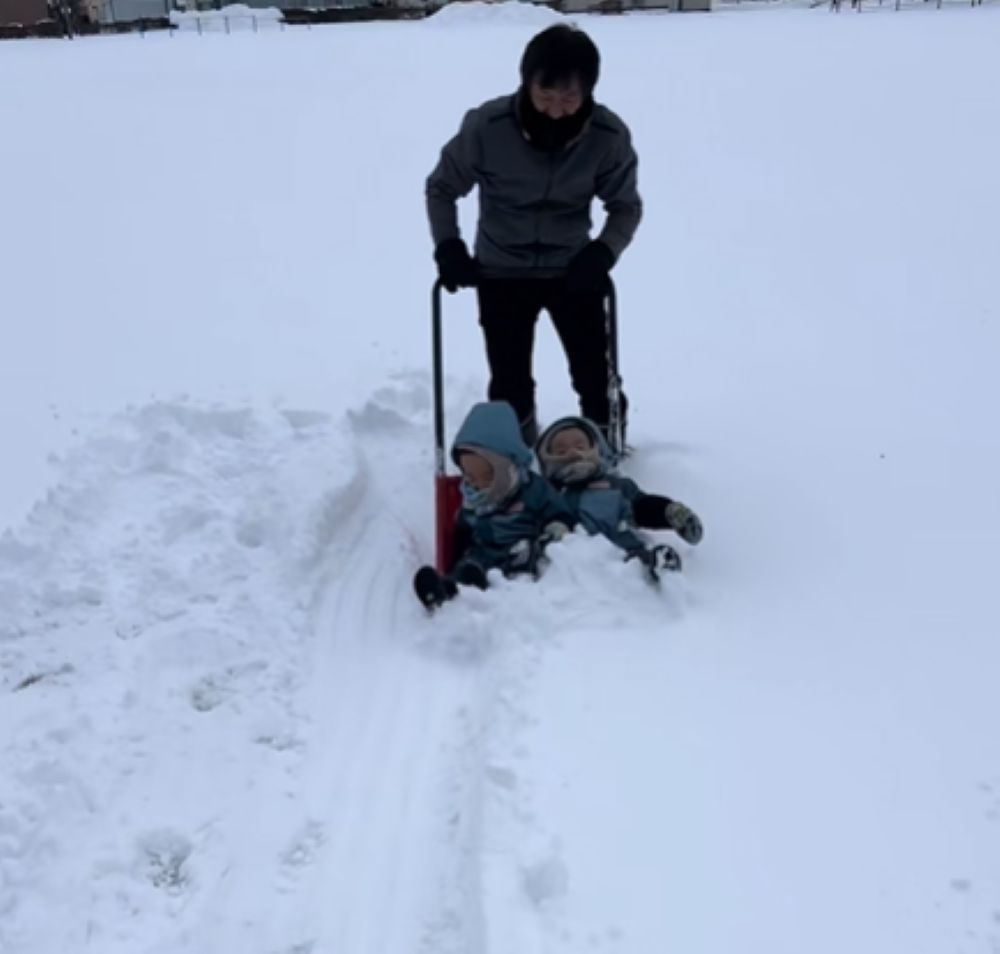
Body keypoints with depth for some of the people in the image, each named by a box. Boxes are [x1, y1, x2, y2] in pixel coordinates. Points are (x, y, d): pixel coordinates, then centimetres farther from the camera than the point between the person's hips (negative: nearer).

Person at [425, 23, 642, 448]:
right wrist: (448, 247, -20)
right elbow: (441, 188, -6)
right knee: (509, 384, 1)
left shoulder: (609, 135, -20)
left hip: (572, 269, 1)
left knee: (596, 377, 2)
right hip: (501, 271, -1)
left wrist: (602, 253, -22)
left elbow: (627, 206, -5)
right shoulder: (486, 126, -23)